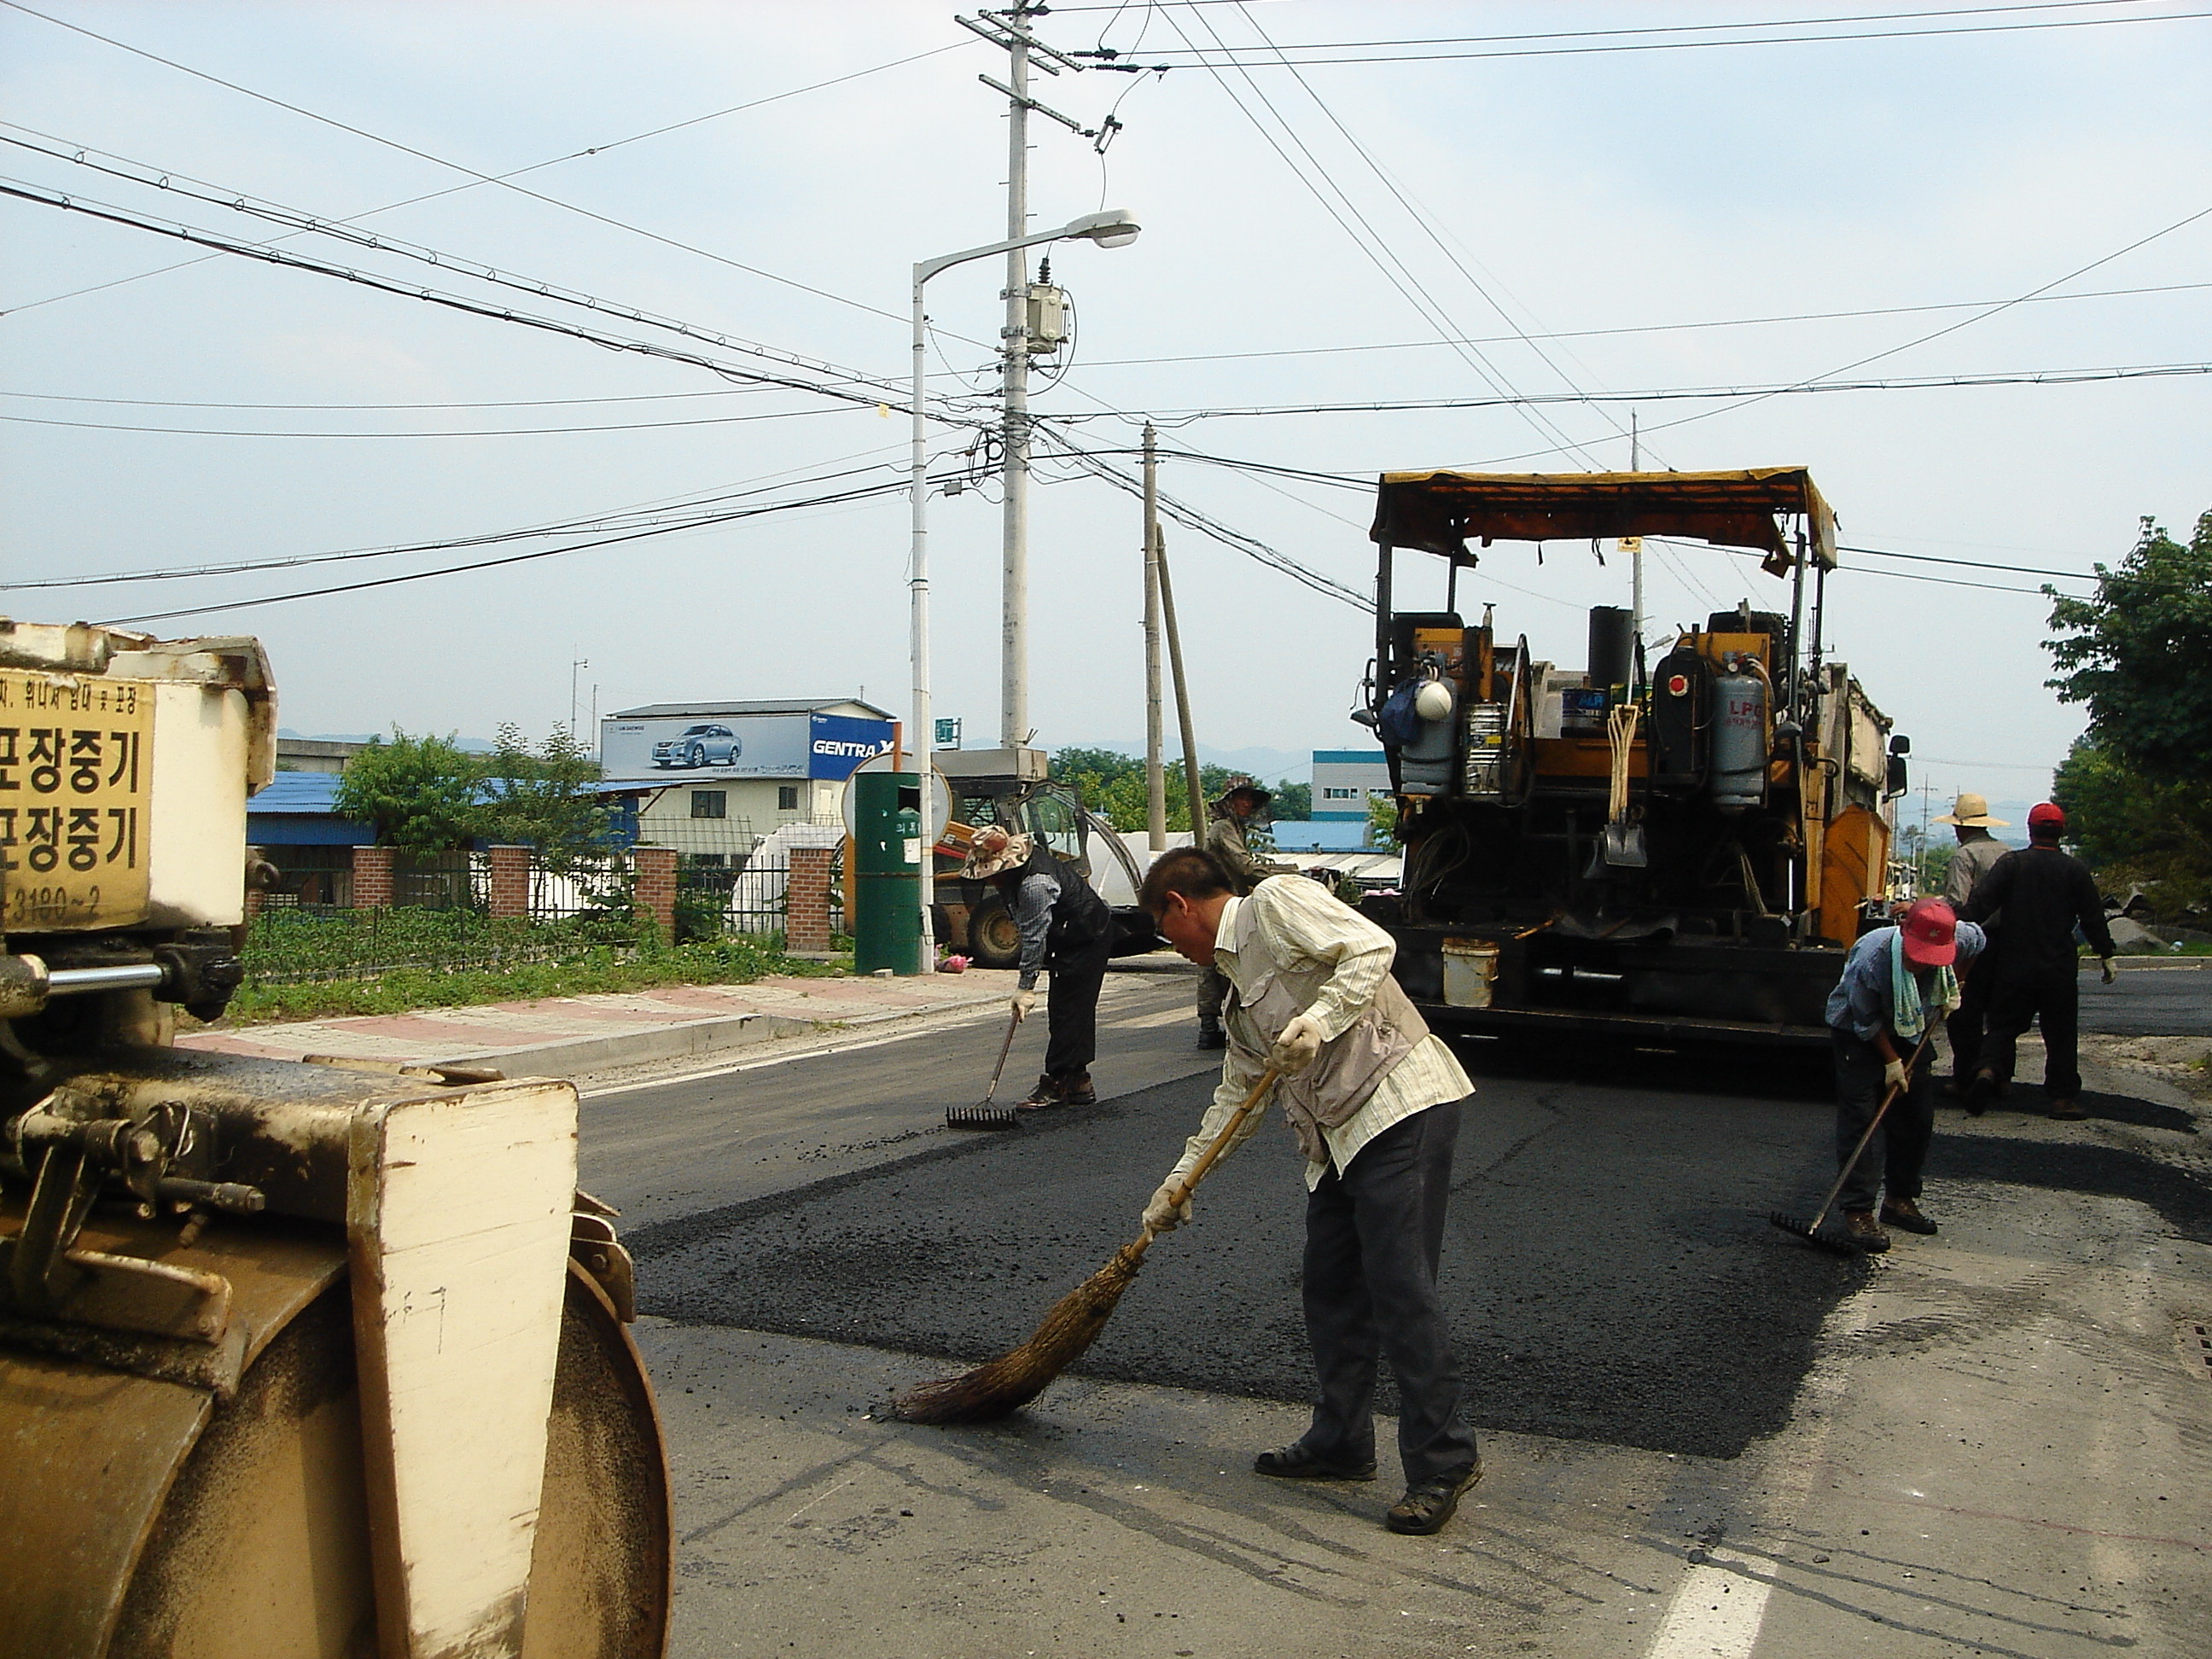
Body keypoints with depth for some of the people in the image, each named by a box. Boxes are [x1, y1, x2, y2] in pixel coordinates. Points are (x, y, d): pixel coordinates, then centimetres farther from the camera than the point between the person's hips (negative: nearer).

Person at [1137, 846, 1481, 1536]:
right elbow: (1236, 1099, 27)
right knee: (1332, 1289, 13)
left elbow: (1371, 948, -15)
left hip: (1403, 1106, -10)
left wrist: (1318, 1021, -25)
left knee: (1400, 1287, -9)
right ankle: (1340, 1443, 26)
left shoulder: (1276, 903, -3)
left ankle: (1443, 1462, -2)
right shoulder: (1238, 993, 23)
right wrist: (1178, 1181, 26)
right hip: (1341, 1136, 10)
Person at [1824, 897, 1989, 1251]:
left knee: (1917, 1116, 6)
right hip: (1856, 1034, -6)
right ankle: (1858, 1211, -10)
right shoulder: (1871, 959, -37)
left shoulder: (1960, 938, -22)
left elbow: (1978, 941, 7)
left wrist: (1953, 988, 7)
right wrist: (1892, 1062, -16)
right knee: (1860, 1119, -12)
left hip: (1909, 1034, 6)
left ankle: (1900, 1199, 20)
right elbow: (1867, 1022, -21)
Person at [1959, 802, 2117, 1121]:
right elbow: (2093, 917, 3)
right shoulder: (2075, 870, -1)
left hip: (2013, 966, 0)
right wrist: (2106, 955, 12)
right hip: (2060, 969, 0)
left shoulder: (2010, 864, -3)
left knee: (2004, 1024, 7)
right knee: (2061, 1034, 7)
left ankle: (1989, 1068, -18)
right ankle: (2063, 1097, 6)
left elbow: (1980, 903, -10)